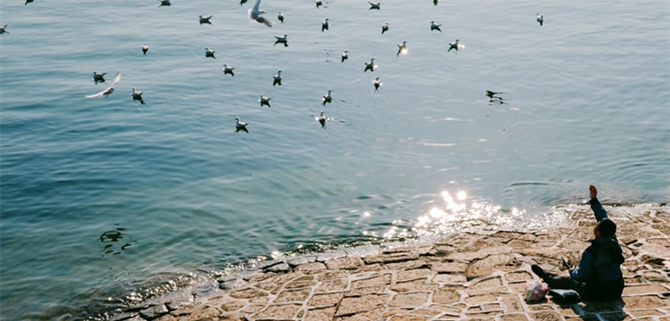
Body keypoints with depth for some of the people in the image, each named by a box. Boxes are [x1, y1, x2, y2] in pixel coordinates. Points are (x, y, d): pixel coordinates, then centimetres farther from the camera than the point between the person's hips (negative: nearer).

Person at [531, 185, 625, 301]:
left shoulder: (591, 252, -29)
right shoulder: (614, 242, -10)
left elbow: (581, 275, -18)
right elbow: (603, 217, 3)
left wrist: (573, 272, 5)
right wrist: (594, 199, 11)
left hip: (599, 294, -7)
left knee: (568, 281, 17)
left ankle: (546, 277, 45)